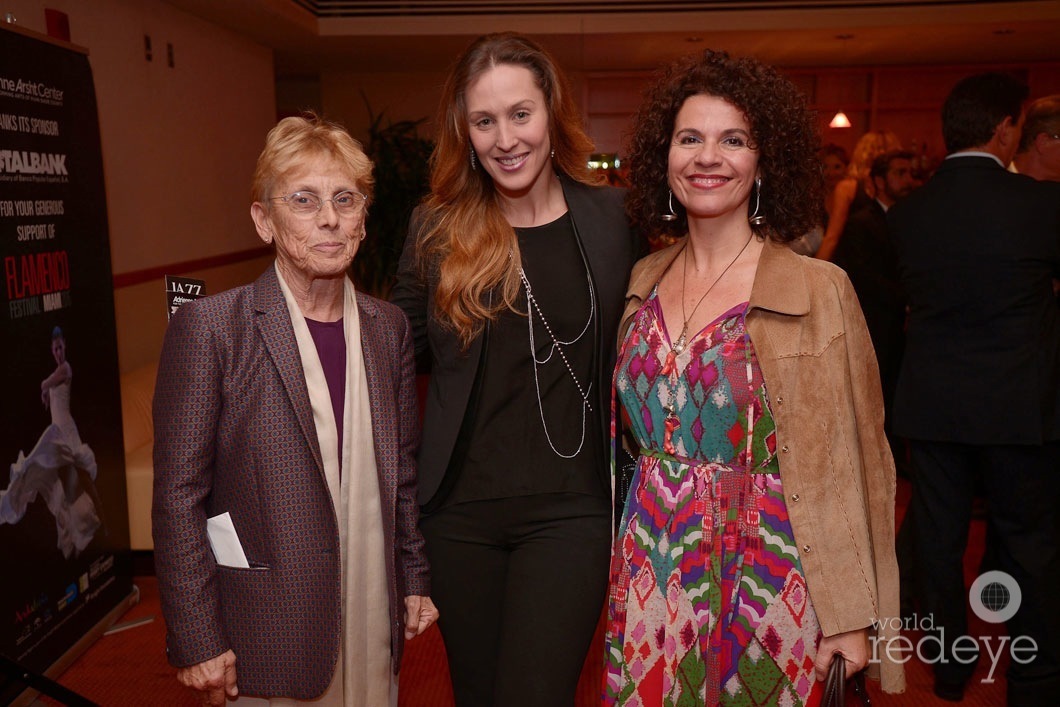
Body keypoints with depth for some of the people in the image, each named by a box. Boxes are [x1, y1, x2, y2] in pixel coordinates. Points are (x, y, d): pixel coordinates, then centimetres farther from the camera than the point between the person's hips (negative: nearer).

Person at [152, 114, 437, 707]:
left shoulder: (389, 327, 2)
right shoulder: (208, 327, -11)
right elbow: (179, 497, -10)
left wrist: (416, 579, 10)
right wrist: (197, 641, -10)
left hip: (374, 617, 4)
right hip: (265, 631, -4)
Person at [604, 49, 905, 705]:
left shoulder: (819, 290, -11)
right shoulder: (646, 280, 3)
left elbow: (849, 463, -9)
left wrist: (853, 617, -8)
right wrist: (629, 561, 11)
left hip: (762, 580, -4)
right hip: (653, 579, 4)